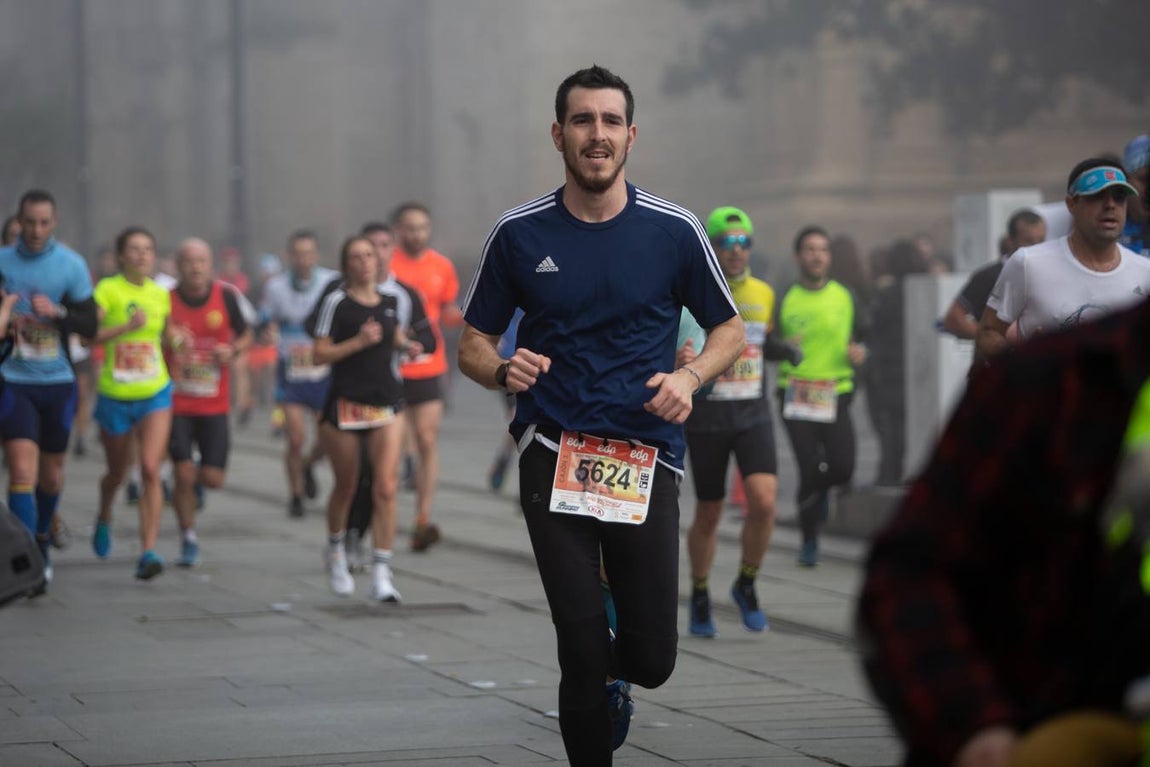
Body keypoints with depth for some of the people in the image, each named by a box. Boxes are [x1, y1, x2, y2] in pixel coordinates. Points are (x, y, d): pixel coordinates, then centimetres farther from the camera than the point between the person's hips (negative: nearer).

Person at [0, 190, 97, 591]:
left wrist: (57, 313, -19)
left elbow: (90, 325, -2)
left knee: (51, 475, 13)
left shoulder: (72, 265, -1)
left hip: (58, 382, 1)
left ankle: (41, 542, 38)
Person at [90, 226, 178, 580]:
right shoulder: (108, 289, -8)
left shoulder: (161, 294, 5)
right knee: (117, 471, 16)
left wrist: (176, 338, 1)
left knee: (150, 469, -15)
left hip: (155, 394, 1)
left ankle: (148, 551, -18)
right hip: (115, 396, -1)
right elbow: (89, 334, -17)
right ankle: (104, 518, 49)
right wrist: (126, 327, -28)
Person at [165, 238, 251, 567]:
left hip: (215, 404, 1)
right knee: (184, 474, -9)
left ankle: (194, 480, 36)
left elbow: (246, 335, 10)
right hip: (176, 403, -1)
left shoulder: (226, 296, -2)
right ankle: (188, 538, 11)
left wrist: (233, 350, -10)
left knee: (212, 478, -2)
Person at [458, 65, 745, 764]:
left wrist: (690, 376, -8)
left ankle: (610, 676, 35)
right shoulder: (519, 234, 3)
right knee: (583, 648, -7)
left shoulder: (675, 230, 2)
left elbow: (731, 330, 12)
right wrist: (502, 370, -12)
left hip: (647, 460, 0)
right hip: (554, 455, 0)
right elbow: (474, 344, 11)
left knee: (652, 657, -2)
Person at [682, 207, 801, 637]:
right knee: (708, 514, 6)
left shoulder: (764, 294, 7)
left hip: (753, 415, 3)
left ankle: (746, 586, 7)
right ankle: (700, 598, 28)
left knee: (764, 502, -16)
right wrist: (678, 359, -27)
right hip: (706, 418, -3)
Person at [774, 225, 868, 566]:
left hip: (835, 394, 2)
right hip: (796, 394, -2)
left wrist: (859, 352, -5)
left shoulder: (844, 297, 7)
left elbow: (862, 335, 17)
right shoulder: (786, 300, 2)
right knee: (808, 470, -6)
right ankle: (809, 541, 10)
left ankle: (821, 489, 29)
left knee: (842, 467, -9)